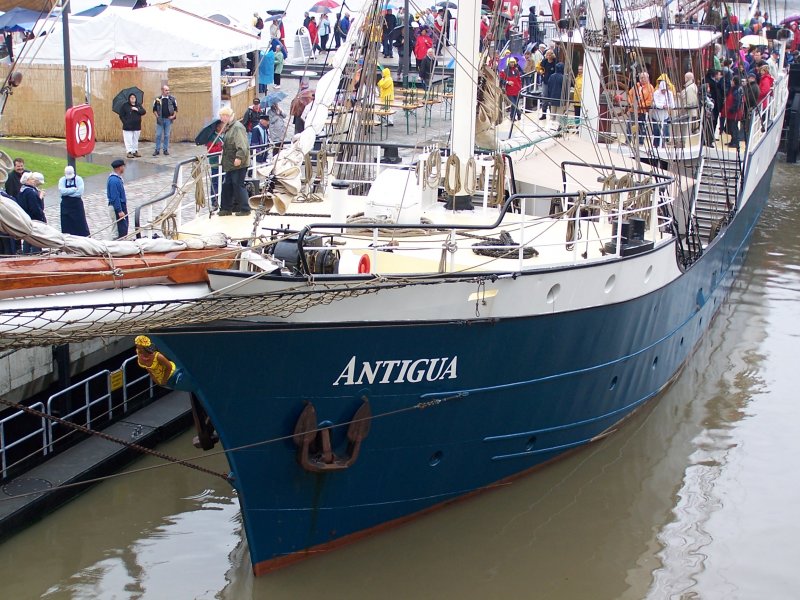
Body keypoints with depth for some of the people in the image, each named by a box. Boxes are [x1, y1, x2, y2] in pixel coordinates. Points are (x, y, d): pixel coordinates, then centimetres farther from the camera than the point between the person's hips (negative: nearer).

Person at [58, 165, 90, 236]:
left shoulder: (79, 179, -6)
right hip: (66, 205, 2)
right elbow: (62, 191, -17)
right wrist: (74, 189, -17)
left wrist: (67, 192, -14)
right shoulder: (62, 180, 0)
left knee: (80, 222, 4)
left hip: (77, 204, -2)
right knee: (66, 223, 6)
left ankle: (86, 236, 13)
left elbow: (80, 192, -18)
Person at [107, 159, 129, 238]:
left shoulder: (117, 178, 9)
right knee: (121, 228, -6)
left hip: (121, 205, 10)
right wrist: (119, 211, -24)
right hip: (116, 207, -10)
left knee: (124, 226, 17)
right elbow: (115, 197, -25)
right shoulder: (114, 180, -23)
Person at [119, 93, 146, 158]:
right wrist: (125, 122, -12)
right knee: (128, 140, -6)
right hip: (128, 127, -4)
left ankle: (135, 151, 20)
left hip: (137, 126, 4)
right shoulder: (125, 105, -3)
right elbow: (121, 115, -3)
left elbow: (144, 112, -2)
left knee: (135, 140, 11)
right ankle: (129, 152, -2)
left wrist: (137, 110, -17)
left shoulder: (138, 105, 8)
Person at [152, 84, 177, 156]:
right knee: (158, 135, 1)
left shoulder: (172, 99, 2)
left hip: (168, 119, 1)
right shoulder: (158, 99, 1)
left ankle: (166, 150, 13)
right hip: (160, 120, 0)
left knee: (167, 135, 6)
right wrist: (157, 116, -6)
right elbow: (154, 109, 7)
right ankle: (157, 150, 8)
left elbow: (175, 109, 9)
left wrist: (174, 116, -4)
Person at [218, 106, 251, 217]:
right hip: (231, 164, 10)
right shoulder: (229, 128, 15)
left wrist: (239, 157, -30)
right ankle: (226, 208, 21)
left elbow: (242, 146, -25)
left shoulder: (237, 127, -16)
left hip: (238, 164, -10)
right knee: (227, 186, 13)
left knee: (238, 185, -5)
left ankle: (244, 209, 3)